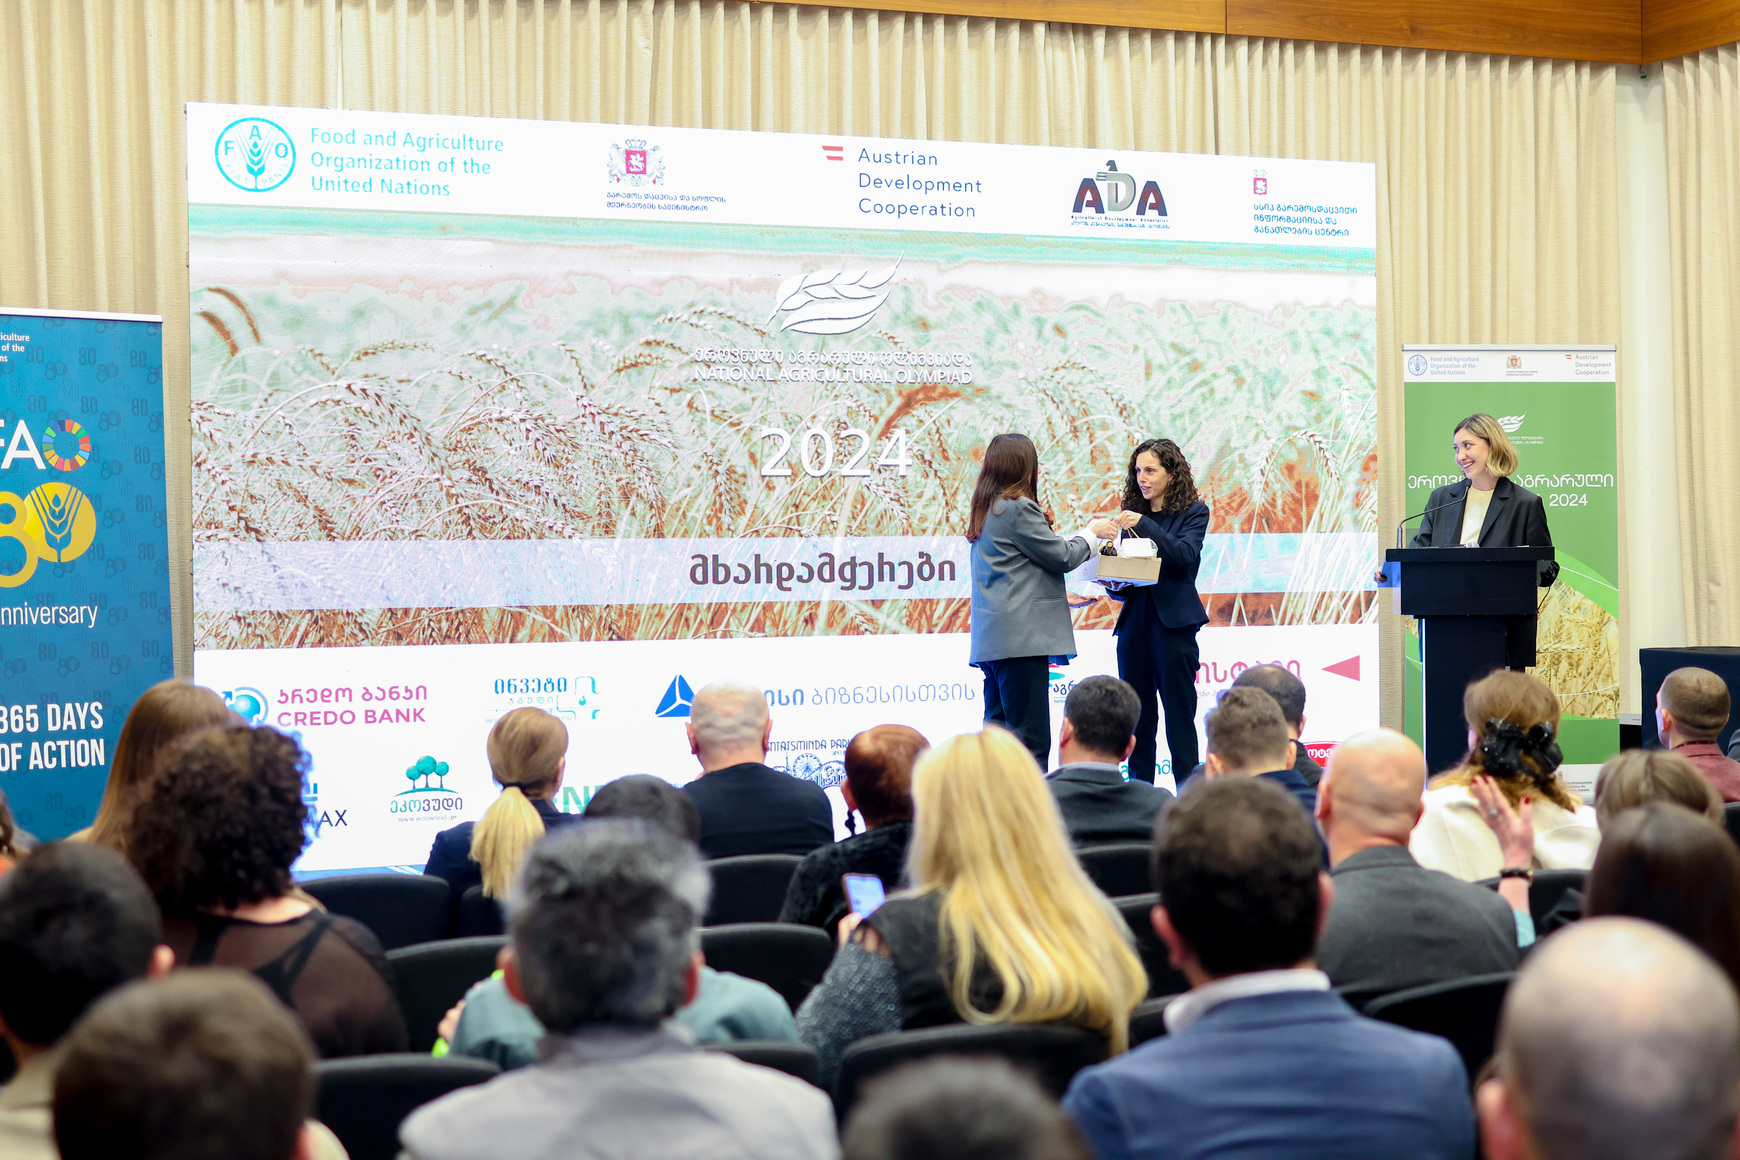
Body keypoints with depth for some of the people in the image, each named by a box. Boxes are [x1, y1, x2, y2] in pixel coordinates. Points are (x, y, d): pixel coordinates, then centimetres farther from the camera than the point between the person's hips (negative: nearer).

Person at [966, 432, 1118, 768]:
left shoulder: (986, 511, 18)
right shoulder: (1019, 508, -10)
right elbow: (1061, 556, -5)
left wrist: (1063, 597, 24)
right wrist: (1092, 534, 12)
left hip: (991, 638, 10)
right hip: (1020, 636, -10)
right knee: (1030, 736, -11)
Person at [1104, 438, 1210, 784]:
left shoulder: (1193, 512, 3)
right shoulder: (1132, 514, 15)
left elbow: (1185, 554, -14)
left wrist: (1144, 524, -20)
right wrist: (1115, 585, -5)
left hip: (1174, 623, -4)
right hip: (1134, 622, 5)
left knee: (1179, 715, -4)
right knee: (1137, 718, 4)